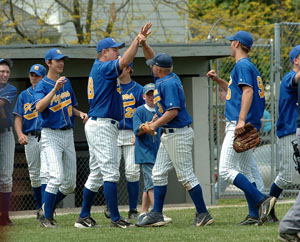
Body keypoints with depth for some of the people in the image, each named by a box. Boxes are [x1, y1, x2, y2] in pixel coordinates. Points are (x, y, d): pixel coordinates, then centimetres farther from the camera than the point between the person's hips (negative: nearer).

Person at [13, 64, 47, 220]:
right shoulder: (24, 95, 14)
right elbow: (18, 117, 8)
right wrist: (20, 134, -9)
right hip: (30, 138, 4)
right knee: (34, 174, 7)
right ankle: (39, 207, 17)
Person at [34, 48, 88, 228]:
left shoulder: (66, 82, 14)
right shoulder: (42, 85, -6)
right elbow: (39, 107, -24)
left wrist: (80, 113, 4)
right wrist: (55, 88, -30)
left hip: (68, 135, 7)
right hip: (51, 135, -7)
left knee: (70, 184, 7)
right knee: (57, 177, -21)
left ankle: (49, 208, 27)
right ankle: (47, 219, -15)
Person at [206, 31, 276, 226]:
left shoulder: (242, 65, -8)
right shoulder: (249, 66, 22)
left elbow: (248, 91, -21)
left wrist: (241, 120, -29)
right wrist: (218, 80, 29)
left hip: (239, 127, -10)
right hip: (248, 128, 10)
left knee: (226, 170, -14)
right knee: (245, 173, 11)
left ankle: (262, 201, -21)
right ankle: (255, 215, 5)